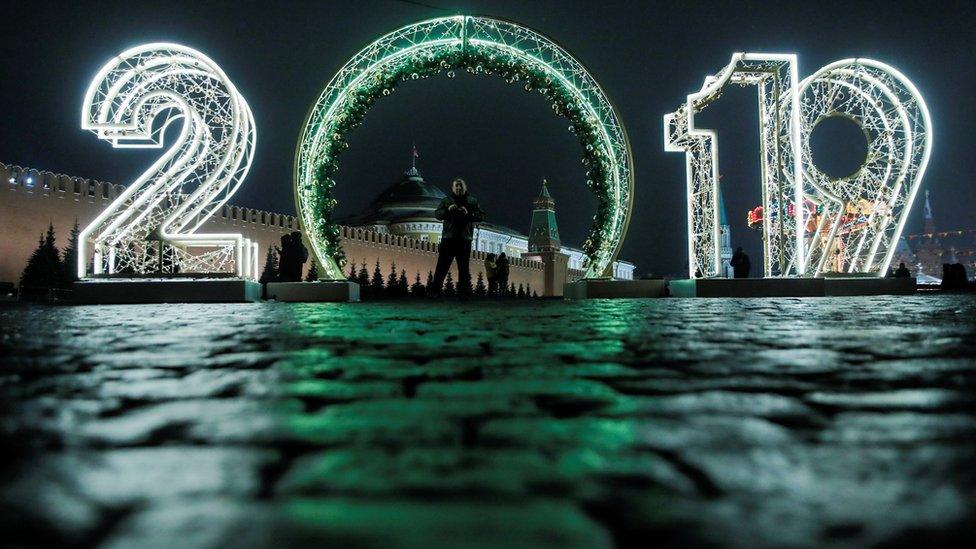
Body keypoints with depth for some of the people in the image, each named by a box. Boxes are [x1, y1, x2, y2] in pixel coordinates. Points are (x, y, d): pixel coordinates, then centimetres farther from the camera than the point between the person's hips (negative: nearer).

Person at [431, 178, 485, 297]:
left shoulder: (472, 201, 13)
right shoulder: (446, 201, 12)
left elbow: (482, 216, 3)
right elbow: (437, 214, 2)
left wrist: (468, 214, -15)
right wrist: (447, 210, -18)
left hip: (464, 240, 1)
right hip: (448, 238, 0)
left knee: (464, 268, 3)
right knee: (442, 266, -2)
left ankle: (464, 293, 8)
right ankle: (435, 291, 3)